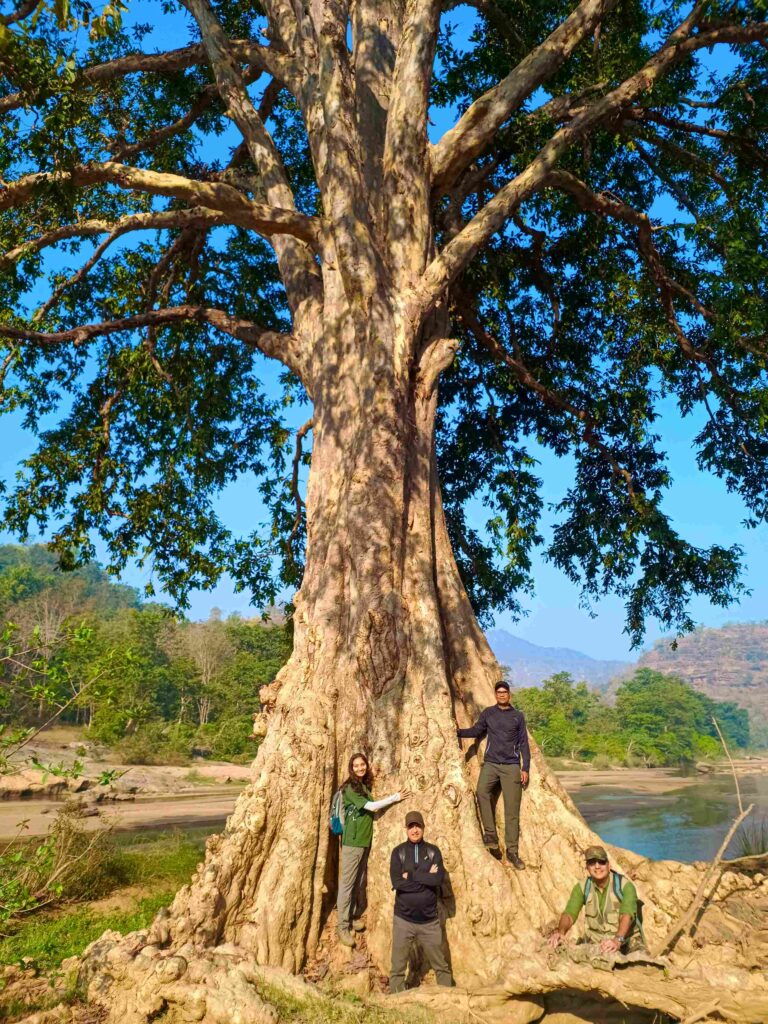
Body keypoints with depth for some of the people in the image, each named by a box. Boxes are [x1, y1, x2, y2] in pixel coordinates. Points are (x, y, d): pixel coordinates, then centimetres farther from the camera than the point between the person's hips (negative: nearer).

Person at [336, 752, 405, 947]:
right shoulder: (350, 788, -13)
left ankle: (354, 916, 28)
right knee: (347, 882, -3)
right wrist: (395, 797, -9)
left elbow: (371, 808, 11)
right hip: (352, 840, -8)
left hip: (365, 839, 8)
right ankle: (342, 926, 3)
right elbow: (372, 807, -16)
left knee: (360, 882, 15)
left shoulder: (365, 786, 11)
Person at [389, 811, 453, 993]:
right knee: (398, 968, 5)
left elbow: (439, 879, -13)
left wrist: (411, 875, -13)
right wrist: (426, 878, -15)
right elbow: (396, 882, -15)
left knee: (441, 965, 10)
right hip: (403, 919, -1)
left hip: (429, 920, 1)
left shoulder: (433, 851, 2)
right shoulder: (398, 852, -2)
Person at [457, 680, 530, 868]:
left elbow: (524, 743, 10)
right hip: (490, 763, 0)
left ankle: (512, 851, 3)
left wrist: (525, 768, 3)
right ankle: (491, 837, -18)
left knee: (512, 810, -4)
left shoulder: (518, 716, 9)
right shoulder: (488, 713, 10)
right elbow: (476, 731, 8)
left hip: (511, 766, 0)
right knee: (482, 792, -26)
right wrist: (458, 732, -10)